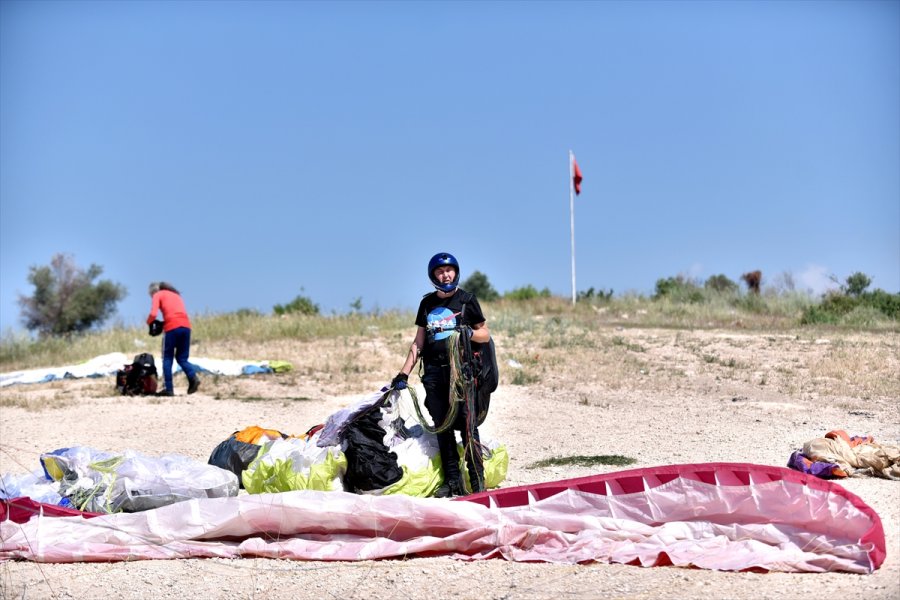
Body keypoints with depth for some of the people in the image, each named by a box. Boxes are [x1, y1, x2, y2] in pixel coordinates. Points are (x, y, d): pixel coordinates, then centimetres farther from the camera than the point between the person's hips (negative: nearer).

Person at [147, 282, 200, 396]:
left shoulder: (157, 295, 11)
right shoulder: (176, 294, 29)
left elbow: (153, 314, -3)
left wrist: (148, 322, 18)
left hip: (172, 327, -5)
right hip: (186, 326, 5)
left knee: (167, 358, 5)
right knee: (181, 358, 13)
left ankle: (169, 389, -1)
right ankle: (193, 377, -13)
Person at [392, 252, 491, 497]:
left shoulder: (467, 299, 5)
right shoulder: (427, 303, 15)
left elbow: (485, 334, 7)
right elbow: (418, 342, 17)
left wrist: (469, 332, -15)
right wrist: (404, 373, 11)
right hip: (433, 372, 4)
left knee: (467, 425, -8)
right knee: (442, 427, 2)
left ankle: (477, 481, -5)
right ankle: (453, 481, 5)